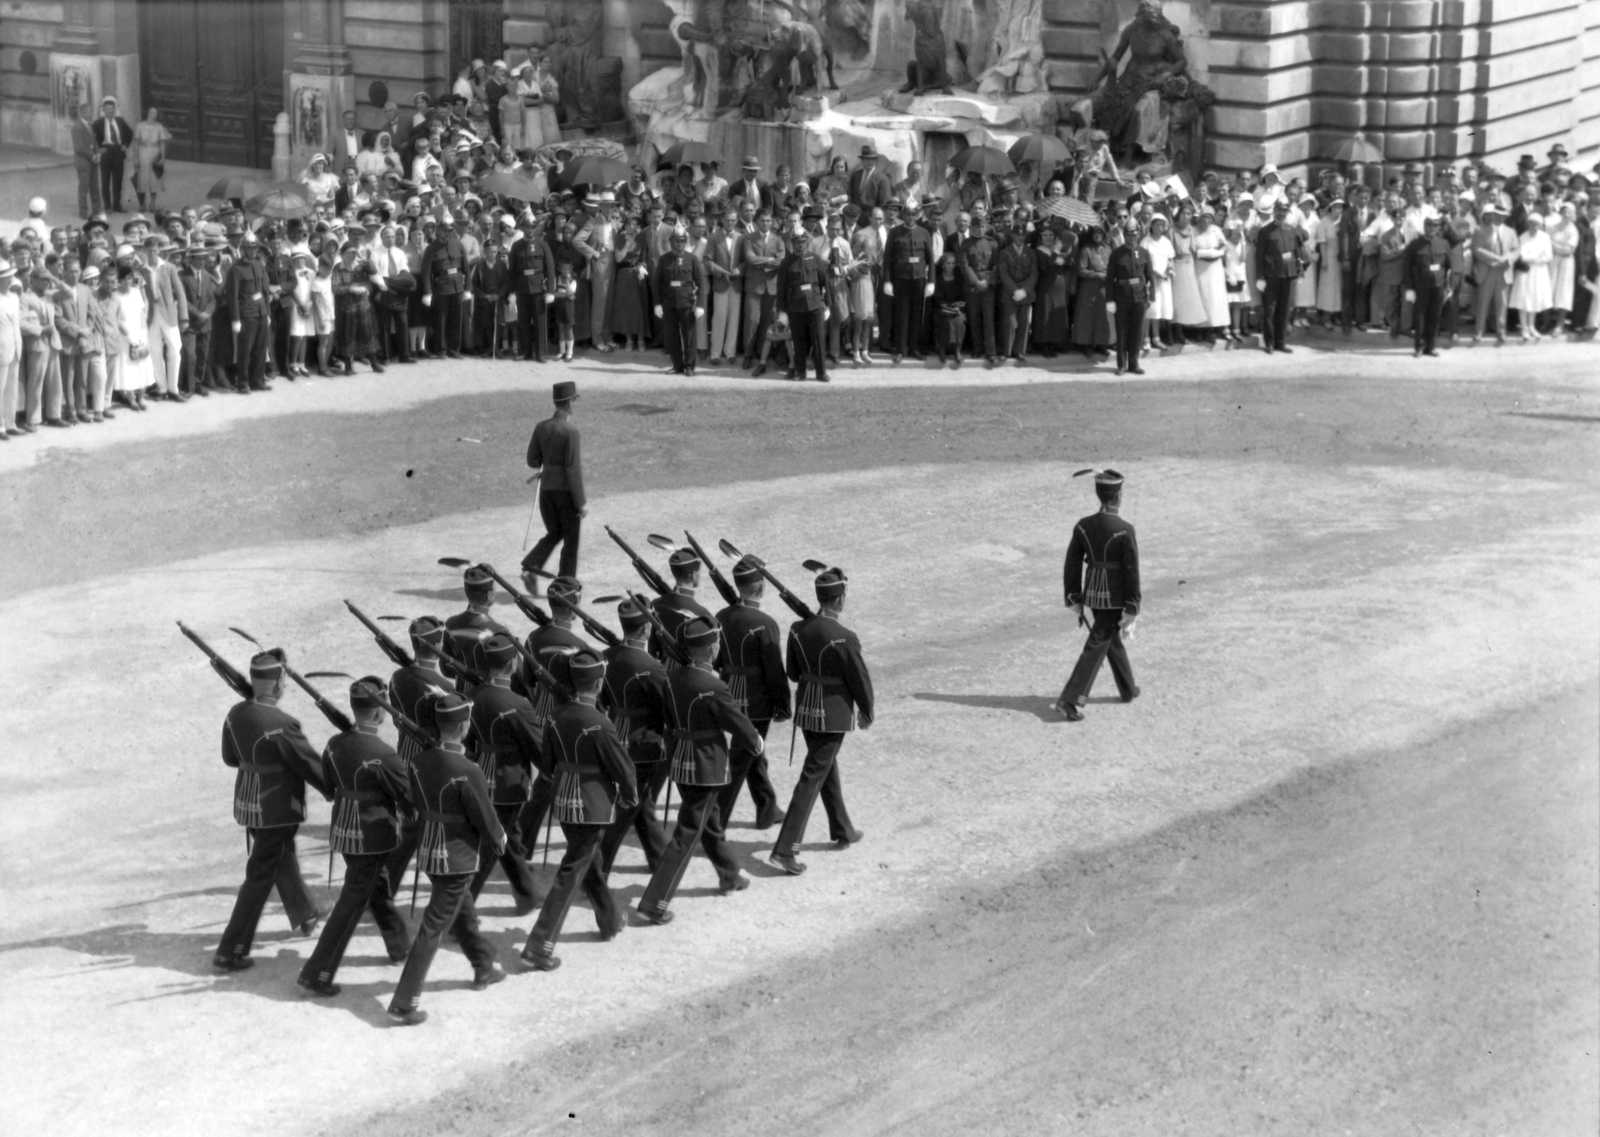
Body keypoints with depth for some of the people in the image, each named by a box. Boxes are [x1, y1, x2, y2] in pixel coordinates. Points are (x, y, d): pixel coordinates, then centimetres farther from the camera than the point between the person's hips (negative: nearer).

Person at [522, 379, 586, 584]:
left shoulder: (541, 427, 2)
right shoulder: (570, 431, -16)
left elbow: (532, 462, 7)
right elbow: (572, 469, -17)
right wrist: (581, 501, -12)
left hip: (546, 489, 6)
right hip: (566, 490, -6)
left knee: (554, 533, 20)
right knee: (571, 539, 8)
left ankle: (531, 567, 0)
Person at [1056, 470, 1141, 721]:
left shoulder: (1083, 526, -5)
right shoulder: (1125, 530, -19)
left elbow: (1072, 565, 0)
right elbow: (1131, 571, -17)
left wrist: (1074, 599, 10)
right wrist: (1132, 610, -10)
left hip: (1092, 594, 6)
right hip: (1115, 597, -6)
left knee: (1113, 638, 24)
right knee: (1096, 647, -3)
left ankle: (1128, 689, 38)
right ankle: (1070, 700, -10)